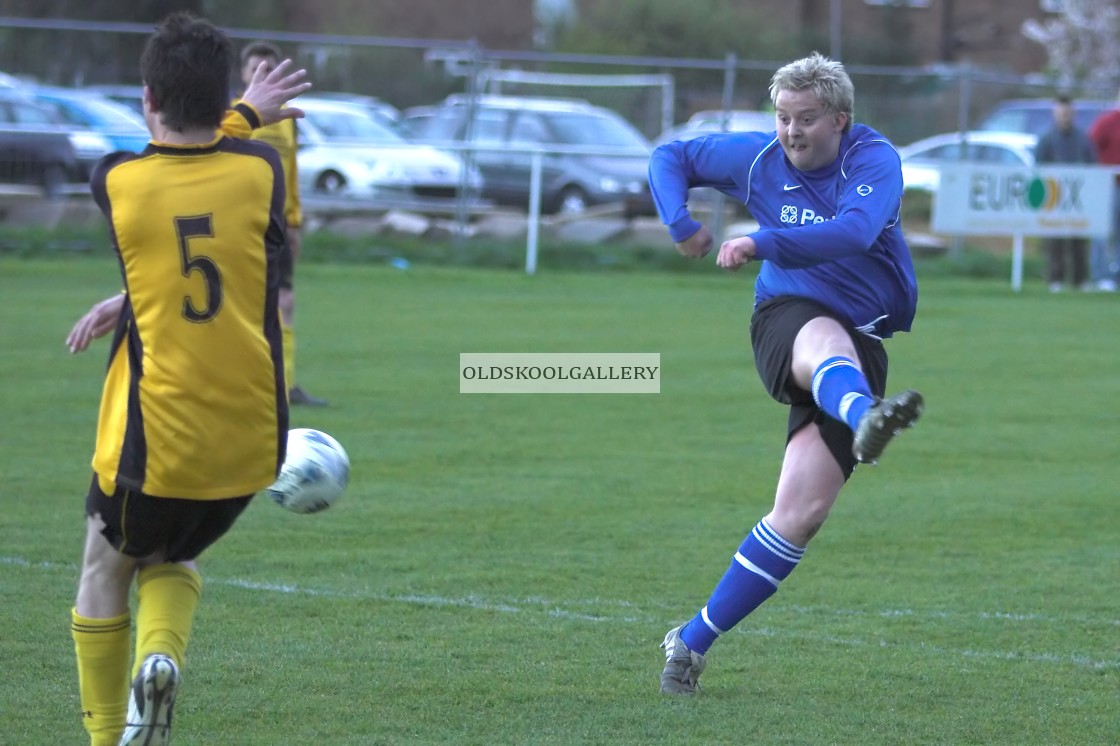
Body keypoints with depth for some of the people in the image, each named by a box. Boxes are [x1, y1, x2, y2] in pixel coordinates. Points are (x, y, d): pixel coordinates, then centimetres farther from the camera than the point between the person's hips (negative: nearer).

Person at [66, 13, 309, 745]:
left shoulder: (115, 182, -11)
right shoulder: (260, 169, -7)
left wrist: (244, 116, 21)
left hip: (153, 444, -2)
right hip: (251, 442, 2)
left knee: (105, 574, 23)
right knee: (173, 561, 27)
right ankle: (161, 657, -3)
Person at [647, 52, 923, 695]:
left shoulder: (875, 160, -8)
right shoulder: (758, 158, 4)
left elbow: (855, 231, -28)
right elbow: (671, 157, 19)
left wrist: (761, 244, -38)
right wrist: (681, 224, -1)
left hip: (862, 345, 0)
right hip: (787, 320, 0)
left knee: (803, 511, -9)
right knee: (828, 342, -41)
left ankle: (694, 641, 1)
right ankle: (866, 419, -80)